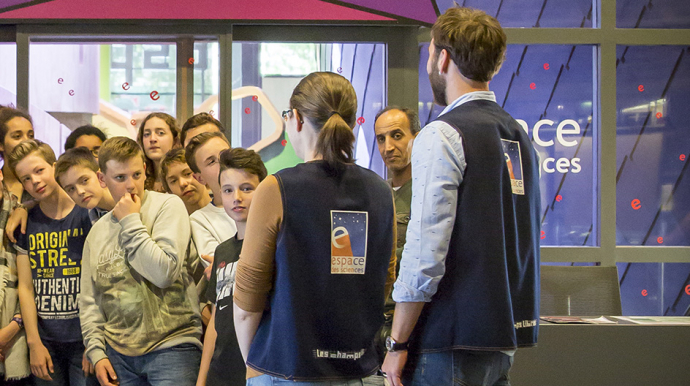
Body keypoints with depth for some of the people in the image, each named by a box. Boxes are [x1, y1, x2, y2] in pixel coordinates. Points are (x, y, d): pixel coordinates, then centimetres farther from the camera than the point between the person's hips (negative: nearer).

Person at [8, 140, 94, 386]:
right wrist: (34, 343, -3)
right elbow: (26, 287, 4)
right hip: (45, 341, 3)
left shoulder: (87, 214, -2)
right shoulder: (25, 223, 6)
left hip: (85, 338, -2)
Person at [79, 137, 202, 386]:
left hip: (171, 346, -5)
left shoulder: (168, 206, -3)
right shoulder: (98, 231, 12)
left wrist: (131, 223, -10)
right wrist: (96, 351, 5)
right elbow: (89, 300, 15)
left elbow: (165, 272, -16)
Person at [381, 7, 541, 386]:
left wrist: (397, 344, -11)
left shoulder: (442, 136, -12)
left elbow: (424, 254, -18)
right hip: (504, 339, 8)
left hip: (452, 341, -8)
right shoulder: (518, 135, 13)